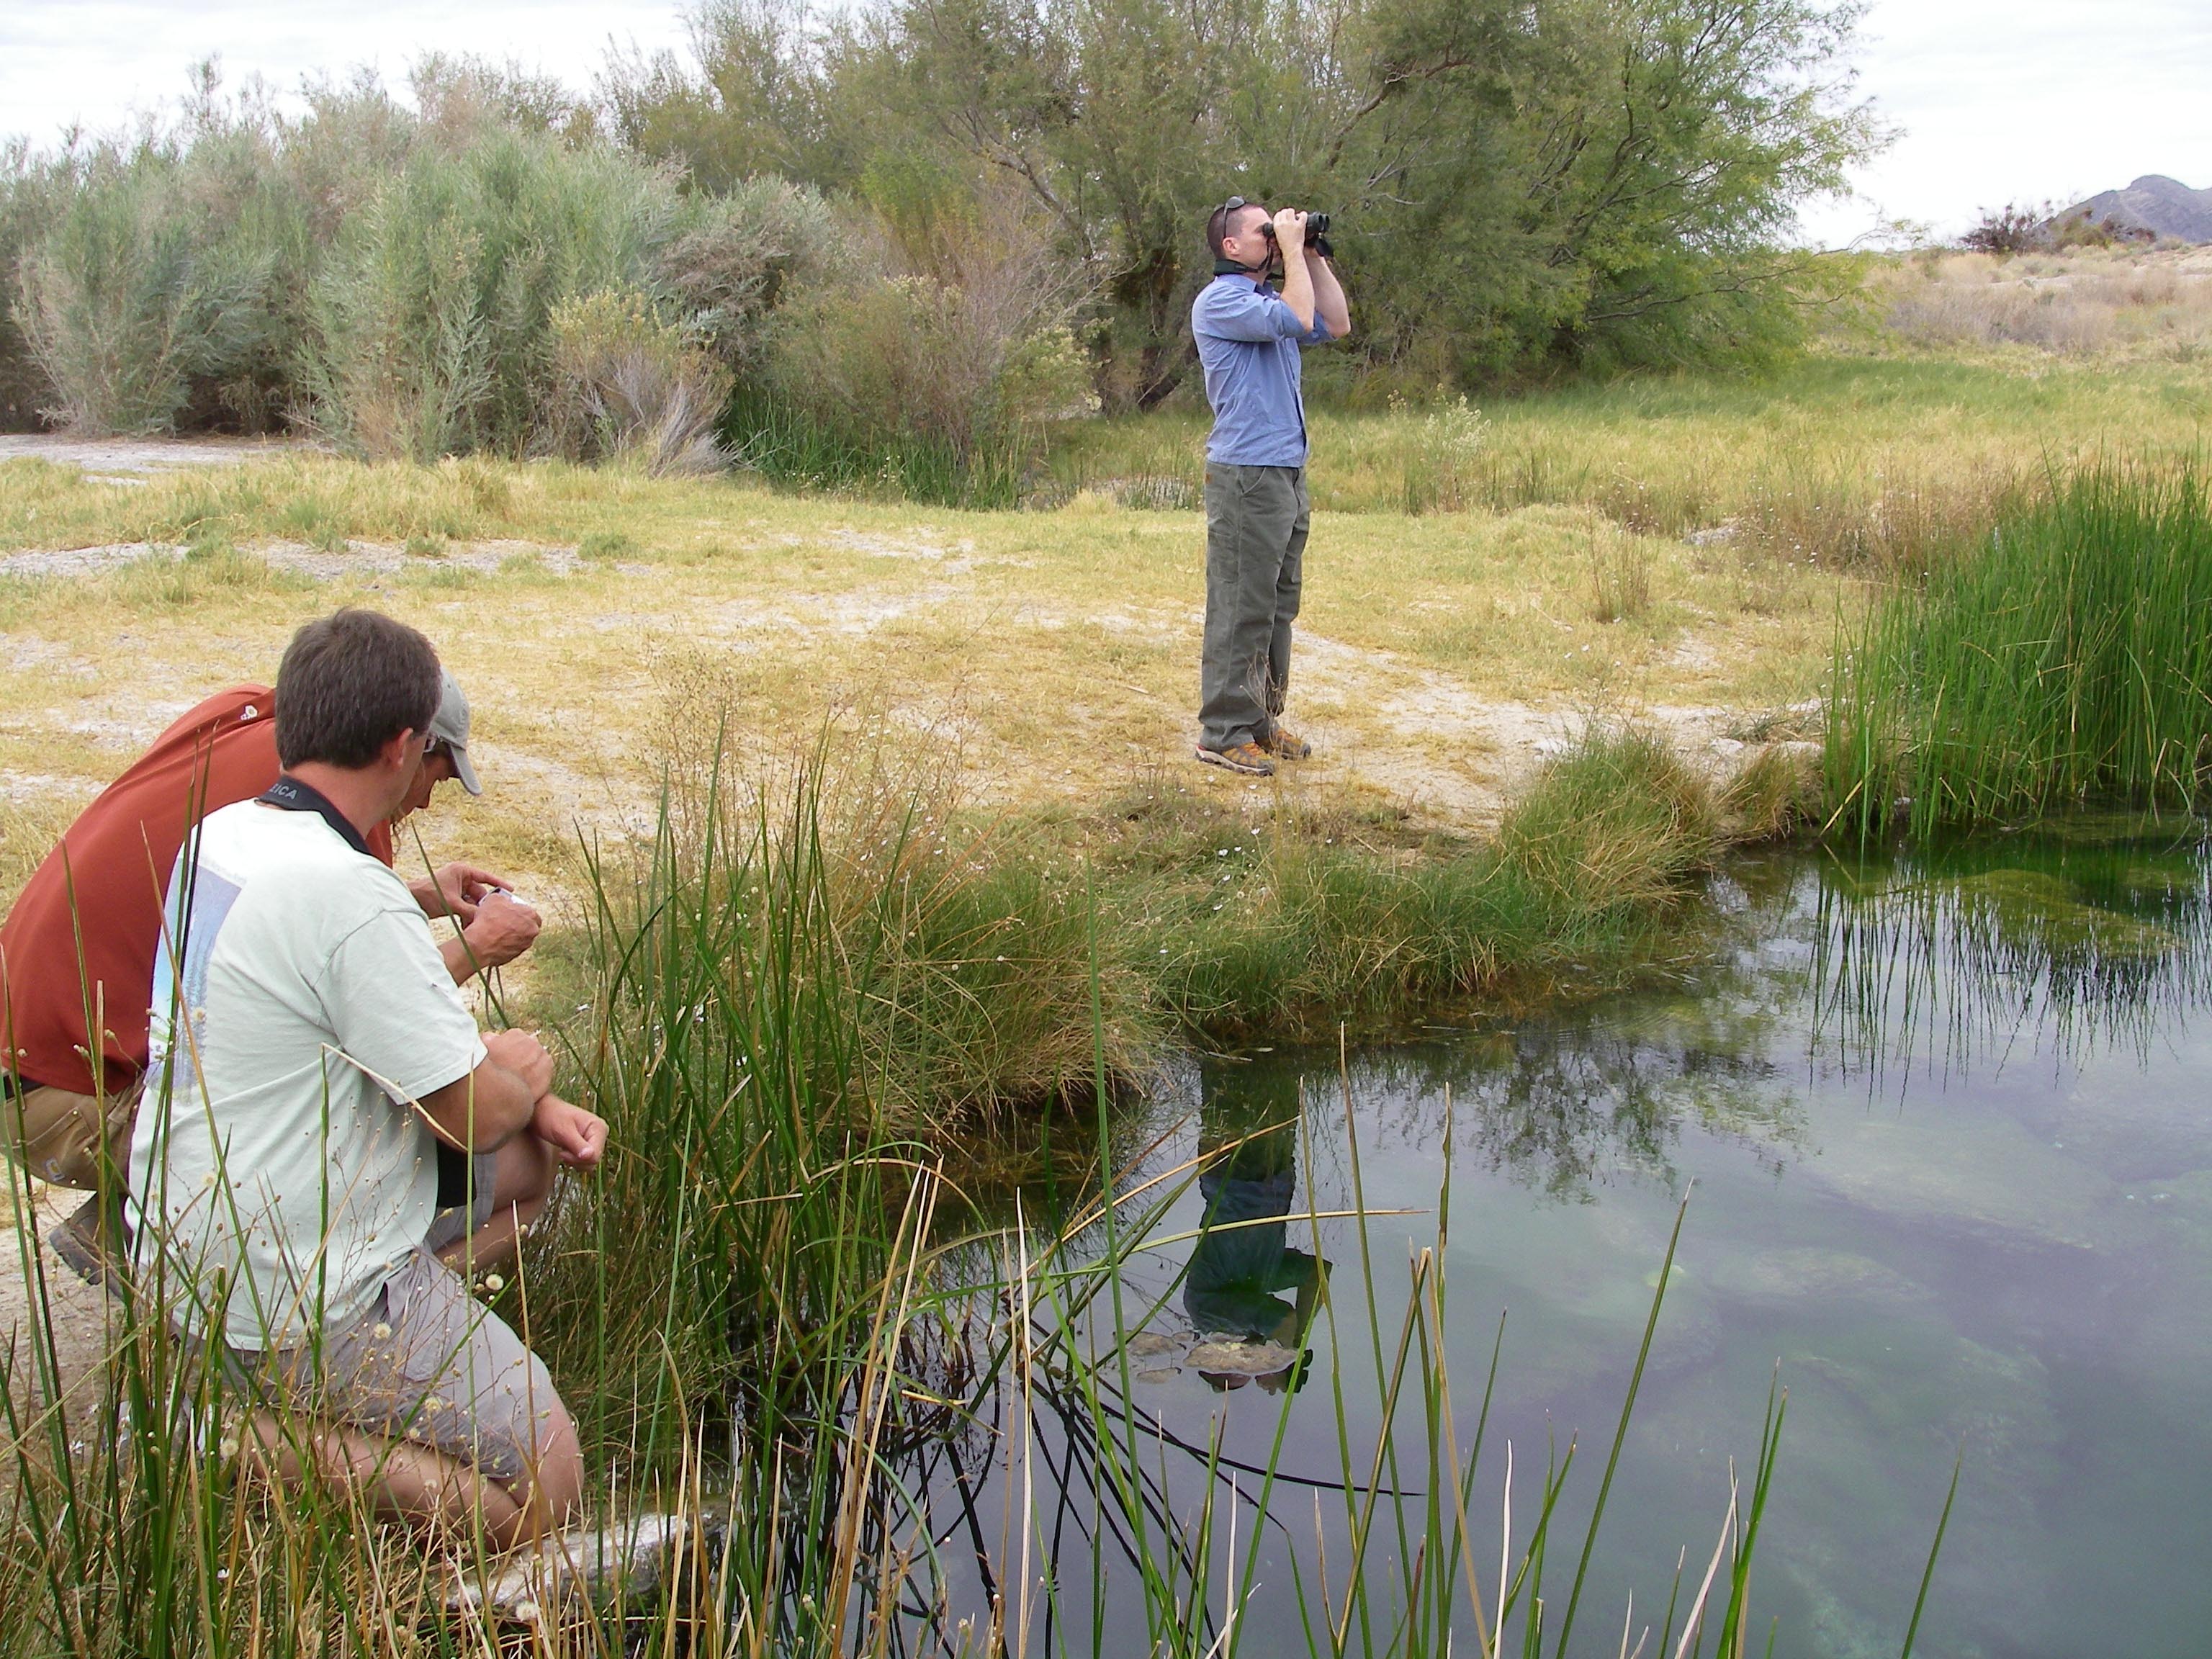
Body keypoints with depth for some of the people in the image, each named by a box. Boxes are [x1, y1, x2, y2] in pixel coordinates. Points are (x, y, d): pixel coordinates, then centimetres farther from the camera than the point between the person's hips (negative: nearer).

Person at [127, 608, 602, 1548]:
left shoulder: (219, 836, 3)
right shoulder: (352, 899, -26)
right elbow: (474, 1115, -19)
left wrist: (531, 1108, 4)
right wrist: (524, 1076, 5)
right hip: (292, 1301, -9)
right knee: (540, 1493, 0)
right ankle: (256, 1444, -9)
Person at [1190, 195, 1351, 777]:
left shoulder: (1269, 300, 19)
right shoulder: (1219, 300, -10)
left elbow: (1336, 325, 19)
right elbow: (1298, 320, -21)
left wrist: (1313, 257, 13)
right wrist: (1293, 251, -11)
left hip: (1288, 473, 9)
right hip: (1246, 476, -9)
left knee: (1278, 608, 12)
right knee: (1240, 611, -7)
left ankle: (1262, 721, 20)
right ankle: (1223, 733, -3)